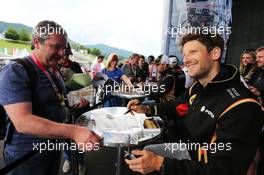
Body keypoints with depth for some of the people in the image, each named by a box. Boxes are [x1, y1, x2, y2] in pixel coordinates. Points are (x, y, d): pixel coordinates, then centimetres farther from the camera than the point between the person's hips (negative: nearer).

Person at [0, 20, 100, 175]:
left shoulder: (54, 70, 4)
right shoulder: (15, 72, -22)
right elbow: (22, 122, -33)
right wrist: (73, 132, -41)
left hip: (54, 146, 7)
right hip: (27, 155, -7)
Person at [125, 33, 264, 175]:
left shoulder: (241, 106, -32)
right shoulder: (197, 87, -7)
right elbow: (180, 106, 15)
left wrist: (160, 164, -37)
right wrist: (147, 109, 3)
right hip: (190, 150, 7)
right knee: (140, 154, 11)